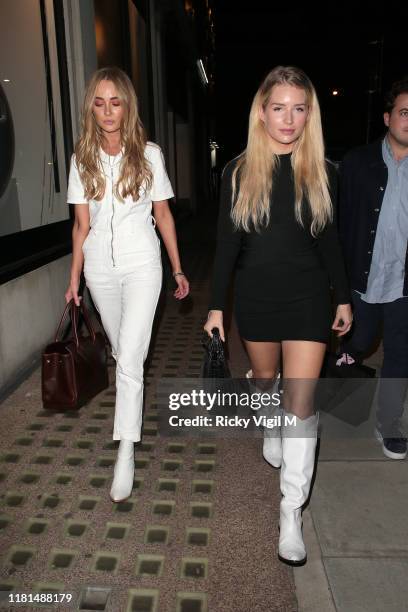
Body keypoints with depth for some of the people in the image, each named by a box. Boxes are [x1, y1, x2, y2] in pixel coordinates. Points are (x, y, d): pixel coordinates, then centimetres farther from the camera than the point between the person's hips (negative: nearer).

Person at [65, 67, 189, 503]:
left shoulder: (149, 154, -1)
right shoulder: (82, 159, 4)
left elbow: (163, 215, 3)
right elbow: (81, 224, 5)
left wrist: (177, 270, 4)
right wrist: (74, 279, 3)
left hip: (142, 265, -3)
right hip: (100, 267, 3)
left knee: (129, 358, -11)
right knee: (121, 350, 17)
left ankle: (125, 453, -3)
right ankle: (133, 406, 43)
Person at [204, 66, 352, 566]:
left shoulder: (320, 171, 0)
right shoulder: (239, 171, -2)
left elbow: (329, 239, 7)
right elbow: (226, 243, -1)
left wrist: (343, 297, 9)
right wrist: (216, 306, -3)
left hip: (307, 296, 0)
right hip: (255, 295, 1)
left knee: (300, 402, -6)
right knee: (264, 379, 19)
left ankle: (292, 509, 6)